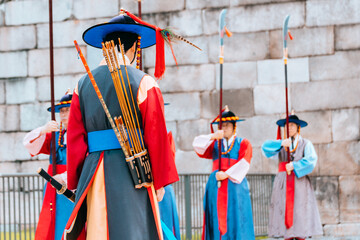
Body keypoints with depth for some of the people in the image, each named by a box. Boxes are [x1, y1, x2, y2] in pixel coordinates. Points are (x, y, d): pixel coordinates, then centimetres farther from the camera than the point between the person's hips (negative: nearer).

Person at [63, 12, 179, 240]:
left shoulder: (83, 85, 9)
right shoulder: (143, 83, -3)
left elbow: (75, 138, 8)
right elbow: (156, 136, -5)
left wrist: (77, 184, 13)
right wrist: (159, 182, 3)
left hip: (94, 173, 4)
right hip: (131, 173, -4)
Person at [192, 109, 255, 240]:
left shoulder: (243, 143, 12)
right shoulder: (214, 144, 20)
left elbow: (244, 164, -3)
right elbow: (197, 144, 3)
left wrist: (227, 174, -13)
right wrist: (213, 136, -12)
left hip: (235, 184, -2)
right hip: (216, 186, 3)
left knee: (235, 218, -8)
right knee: (217, 218, -5)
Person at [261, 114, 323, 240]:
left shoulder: (306, 144, 8)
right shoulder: (281, 144, 14)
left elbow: (311, 160, -7)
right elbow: (266, 147, -4)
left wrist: (294, 166, -15)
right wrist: (281, 144, -19)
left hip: (300, 182, -2)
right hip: (283, 183, 2)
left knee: (300, 214, -7)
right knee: (285, 211, -3)